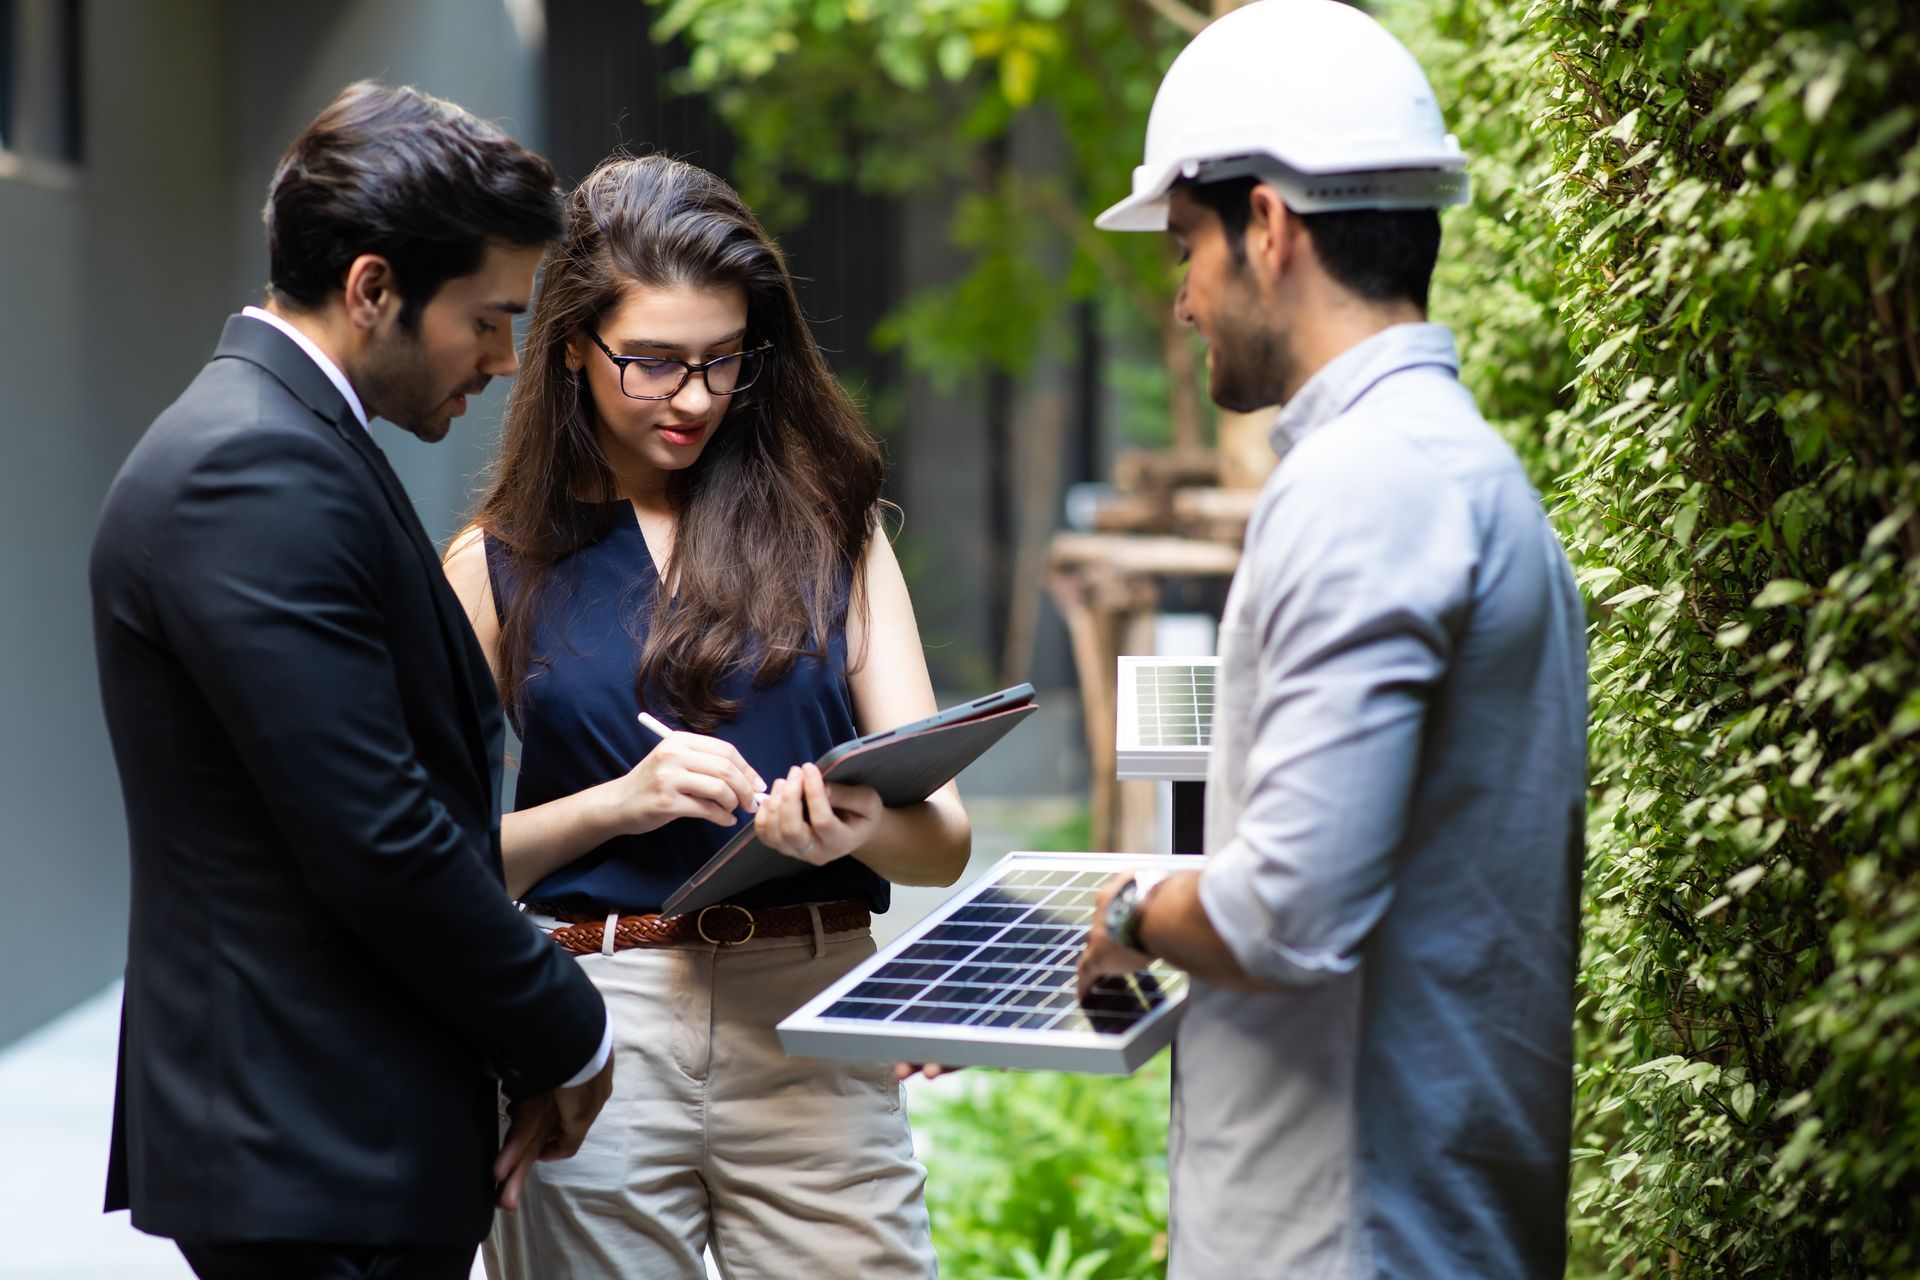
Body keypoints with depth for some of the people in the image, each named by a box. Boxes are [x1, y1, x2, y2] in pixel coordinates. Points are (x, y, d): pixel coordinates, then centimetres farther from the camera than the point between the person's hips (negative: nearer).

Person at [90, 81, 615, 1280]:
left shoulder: (278, 447, 16)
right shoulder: (256, 472, -18)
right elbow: (376, 844, -21)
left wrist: (524, 1044, 9)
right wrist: (568, 1037, -9)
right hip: (318, 1163, -10)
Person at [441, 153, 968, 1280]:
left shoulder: (830, 529, 8)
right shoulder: (499, 567, 7)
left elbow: (944, 840, 2)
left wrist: (860, 829, -20)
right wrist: (620, 801, -11)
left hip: (809, 1019, 1)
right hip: (591, 1026, 0)